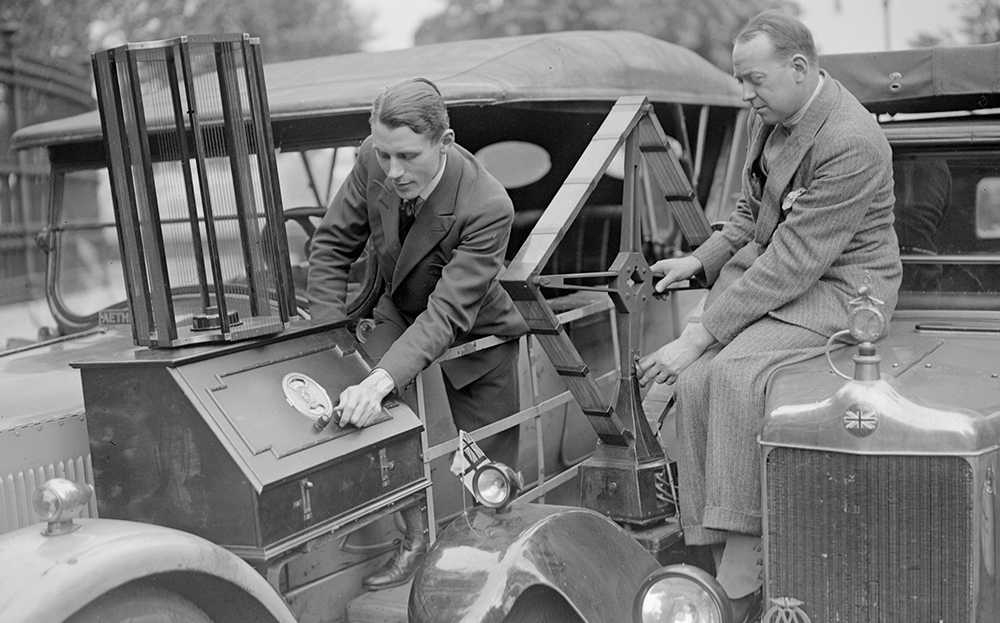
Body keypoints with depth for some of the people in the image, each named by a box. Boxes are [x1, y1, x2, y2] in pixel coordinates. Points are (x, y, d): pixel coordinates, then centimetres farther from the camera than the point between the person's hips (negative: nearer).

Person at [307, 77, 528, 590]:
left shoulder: (487, 209, -37)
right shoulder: (373, 163, -23)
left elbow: (447, 313, -41)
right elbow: (333, 245, -10)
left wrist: (380, 381, -54)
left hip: (473, 335, -3)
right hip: (399, 311, 3)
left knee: (487, 464, 5)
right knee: (372, 415, -24)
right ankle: (414, 534, -5)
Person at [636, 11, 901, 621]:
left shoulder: (851, 145, -24)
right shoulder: (770, 117, 6)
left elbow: (792, 263, -27)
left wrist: (700, 334, -26)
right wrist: (700, 261, 4)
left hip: (839, 285, -8)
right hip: (765, 266, 8)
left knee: (735, 372, -32)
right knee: (695, 382, -16)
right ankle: (730, 573, -11)